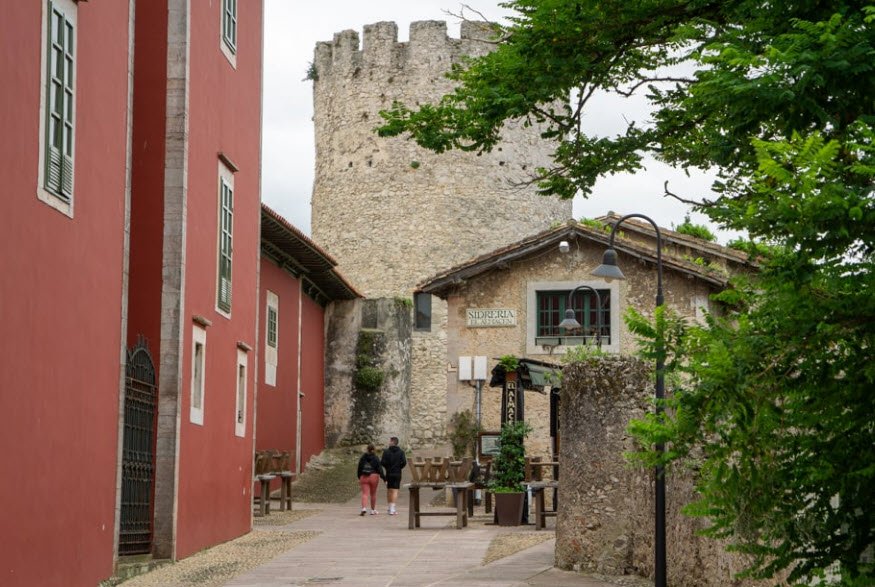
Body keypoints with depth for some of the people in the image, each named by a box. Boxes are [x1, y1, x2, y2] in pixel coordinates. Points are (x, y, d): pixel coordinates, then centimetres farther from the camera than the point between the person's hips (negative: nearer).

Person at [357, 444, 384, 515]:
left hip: (364, 477, 1)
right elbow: (379, 469, -7)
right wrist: (383, 477, -3)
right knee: (373, 494, 12)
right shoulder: (375, 458, -3)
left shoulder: (363, 458, 6)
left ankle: (364, 508, -26)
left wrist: (359, 477, 21)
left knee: (365, 493, -5)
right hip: (374, 477, -1)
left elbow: (359, 468, 10)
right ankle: (373, 510, 21)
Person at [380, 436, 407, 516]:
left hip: (389, 473, 0)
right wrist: (399, 467, 8)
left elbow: (382, 462, -11)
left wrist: (387, 467, 8)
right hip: (397, 474, 0)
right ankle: (392, 509, -13)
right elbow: (404, 462, -9)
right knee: (395, 491, -4)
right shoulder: (401, 452, -1)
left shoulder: (386, 452, -4)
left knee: (389, 491, 14)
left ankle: (389, 507, 20)